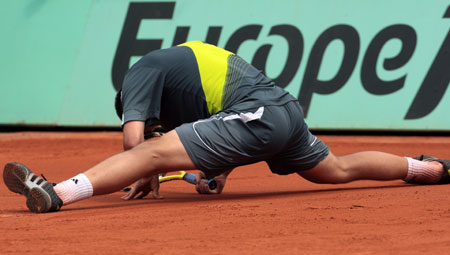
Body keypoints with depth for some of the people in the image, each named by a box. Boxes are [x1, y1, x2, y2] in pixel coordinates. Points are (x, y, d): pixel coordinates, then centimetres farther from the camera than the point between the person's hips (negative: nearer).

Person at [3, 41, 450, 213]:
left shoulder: (140, 71, 8)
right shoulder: (182, 57, 34)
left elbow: (133, 140, -5)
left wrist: (147, 178, 13)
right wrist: (219, 171, 28)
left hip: (257, 118, -9)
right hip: (286, 109, 9)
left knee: (154, 152, -17)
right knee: (339, 168, 33)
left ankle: (55, 193, -33)